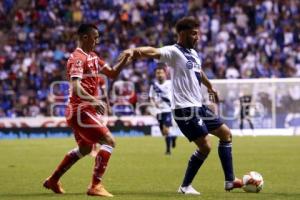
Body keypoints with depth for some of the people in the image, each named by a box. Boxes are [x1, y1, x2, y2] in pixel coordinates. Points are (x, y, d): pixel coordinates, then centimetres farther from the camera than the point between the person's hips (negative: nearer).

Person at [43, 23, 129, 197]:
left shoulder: (92, 57, 13)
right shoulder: (78, 58, -16)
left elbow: (112, 73, 18)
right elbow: (76, 88, -28)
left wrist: (124, 60, 2)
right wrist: (94, 100, -39)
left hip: (85, 110, 10)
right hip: (81, 110, -10)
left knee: (85, 149, 23)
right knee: (109, 141, -15)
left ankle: (53, 180, 33)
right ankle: (96, 186, -17)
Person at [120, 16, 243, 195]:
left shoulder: (193, 53, 12)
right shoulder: (174, 52, -14)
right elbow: (154, 52, -35)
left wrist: (210, 87, 52)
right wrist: (134, 51, -56)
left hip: (199, 107, 10)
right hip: (185, 109, -10)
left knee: (226, 134, 15)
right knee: (205, 146, -14)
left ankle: (230, 181, 22)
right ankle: (186, 186, 2)